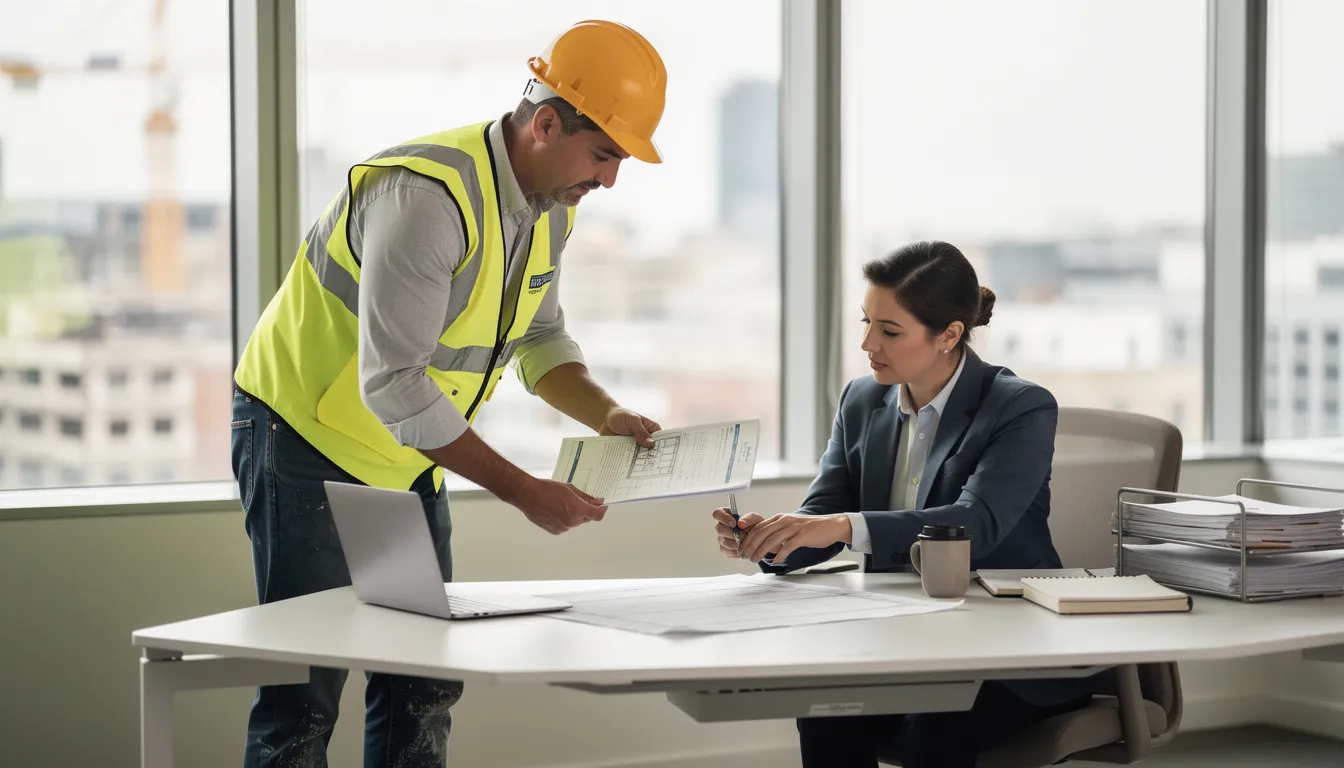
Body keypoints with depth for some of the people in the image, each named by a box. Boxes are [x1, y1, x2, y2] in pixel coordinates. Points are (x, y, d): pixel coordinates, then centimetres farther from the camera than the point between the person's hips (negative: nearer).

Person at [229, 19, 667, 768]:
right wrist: (522, 490, -28)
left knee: (425, 683, 7)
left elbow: (540, 336, 12)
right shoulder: (430, 195, -30)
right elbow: (391, 383, -31)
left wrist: (606, 413, -8)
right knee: (306, 687, -6)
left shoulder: (553, 205, -1)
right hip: (307, 434, -8)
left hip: (406, 454, 8)